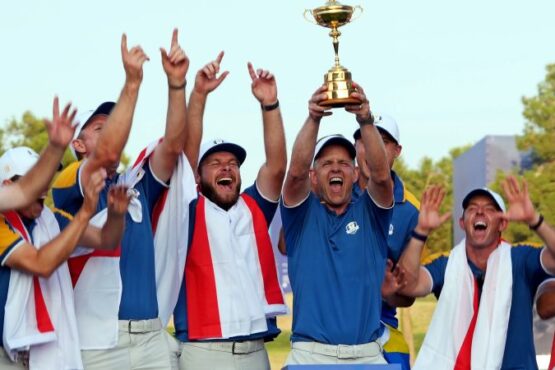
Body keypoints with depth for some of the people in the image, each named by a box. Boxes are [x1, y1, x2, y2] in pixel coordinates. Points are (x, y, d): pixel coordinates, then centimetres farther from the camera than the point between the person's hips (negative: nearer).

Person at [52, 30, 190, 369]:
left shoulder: (138, 185, 17)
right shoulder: (67, 187, 1)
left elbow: (173, 145, 3)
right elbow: (106, 155, -17)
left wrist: (176, 83, -9)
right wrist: (132, 81, -19)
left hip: (153, 336, 5)